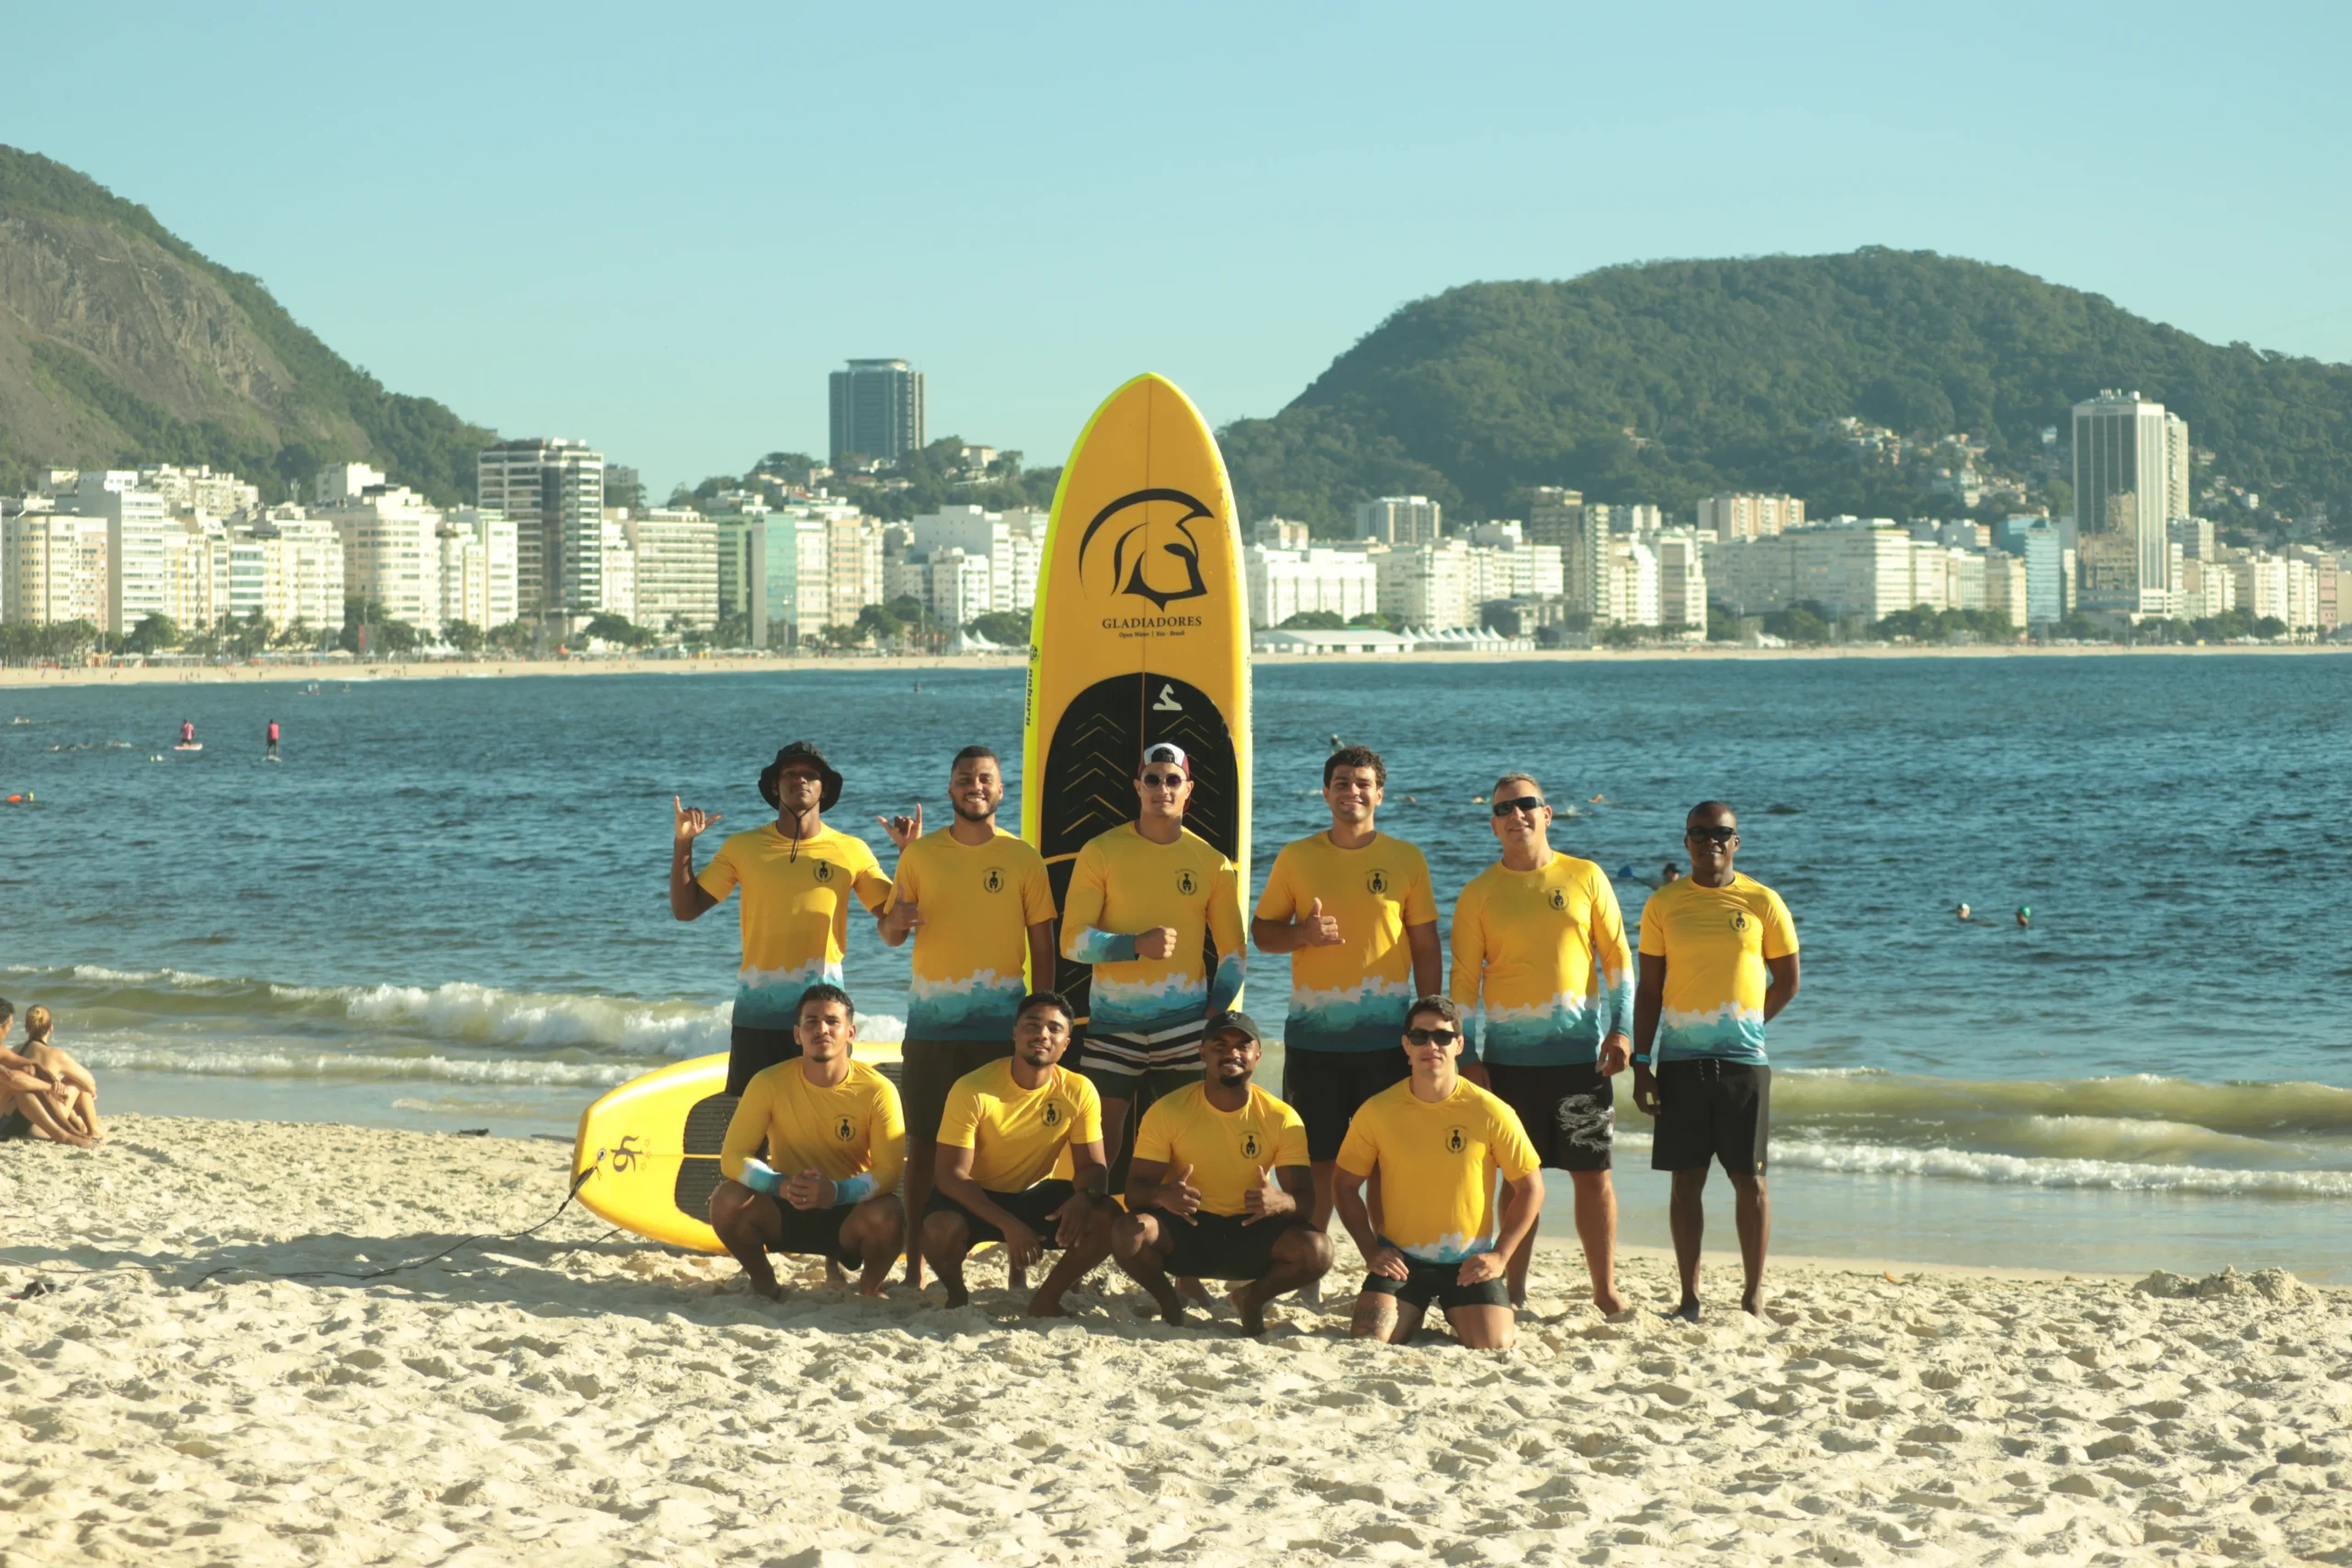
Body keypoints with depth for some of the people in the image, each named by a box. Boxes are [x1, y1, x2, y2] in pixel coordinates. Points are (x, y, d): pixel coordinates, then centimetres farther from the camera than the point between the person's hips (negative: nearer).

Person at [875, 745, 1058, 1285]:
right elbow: (890, 936, 11)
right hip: (930, 1020, 1)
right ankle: (915, 1262, 7)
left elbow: (1042, 946, 6)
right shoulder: (921, 852, 7)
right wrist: (898, 920, -13)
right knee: (924, 1141, 1)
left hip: (1000, 1021, -1)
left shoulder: (1023, 858, 3)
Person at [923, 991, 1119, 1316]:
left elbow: (1092, 1165, -8)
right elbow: (952, 1173, -23)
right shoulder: (972, 1090, -22)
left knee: (1106, 1218, -23)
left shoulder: (1079, 1091, -13)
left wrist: (1083, 1197, -35)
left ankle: (1046, 1299, -1)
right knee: (941, 1228, -37)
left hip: (1035, 1195, 3)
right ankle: (957, 1296, -2)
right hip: (975, 1197, -3)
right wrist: (1007, 1224, -36)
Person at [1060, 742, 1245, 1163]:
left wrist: (1215, 1013, -4)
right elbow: (1072, 941, -5)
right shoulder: (1101, 852, 0)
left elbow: (1232, 953, 11)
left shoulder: (1212, 863, 5)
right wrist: (1137, 945, -19)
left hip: (1185, 1026, 1)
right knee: (1099, 1138, -3)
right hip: (1113, 1023, -1)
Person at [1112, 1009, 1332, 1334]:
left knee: (1317, 1251, -28)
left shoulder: (1281, 1118, -6)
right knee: (1127, 1234, -34)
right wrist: (1163, 1195, -38)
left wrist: (1281, 1201, -37)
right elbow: (1135, 1190, -12)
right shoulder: (1168, 1111, -9)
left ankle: (1252, 1297, 6)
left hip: (1249, 1233, 1)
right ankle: (1167, 1301, 2)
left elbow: (1305, 1195, -10)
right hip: (1183, 1233, -1)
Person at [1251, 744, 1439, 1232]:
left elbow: (1426, 948, 7)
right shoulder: (1296, 857, 5)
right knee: (1316, 1159, 4)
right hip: (1314, 1034, 0)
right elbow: (1261, 931, 9)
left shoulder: (1407, 859, 4)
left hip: (1386, 1034, 0)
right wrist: (1304, 933, -12)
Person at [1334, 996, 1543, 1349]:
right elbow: (1348, 1187, 6)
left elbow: (1530, 1188, 0)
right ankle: (1413, 1318, 15)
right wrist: (1371, 1251, -6)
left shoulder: (1491, 1112, -8)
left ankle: (1457, 1318, 17)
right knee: (1368, 1340, -22)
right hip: (1400, 1259, 1)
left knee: (1495, 1348, -20)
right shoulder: (1377, 1112, -5)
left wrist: (1500, 1255, -8)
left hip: (1470, 1262, 0)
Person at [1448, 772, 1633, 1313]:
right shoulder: (1478, 894, 4)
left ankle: (1605, 1289, 10)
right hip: (1511, 1055, 0)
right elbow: (1464, 980, 5)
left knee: (1594, 1173, 1)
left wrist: (1621, 1029, -2)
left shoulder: (1585, 878, 6)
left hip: (1580, 1050, 0)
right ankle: (1515, 1290, 11)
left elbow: (1616, 958, 8)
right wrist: (1466, 1058, 0)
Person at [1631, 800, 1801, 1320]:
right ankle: (1689, 1296, 9)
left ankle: (1754, 1295, 8)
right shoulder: (1663, 904, 5)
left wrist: (1742, 1024, 6)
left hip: (1743, 1061, -1)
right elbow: (1649, 989, 6)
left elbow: (1786, 983, 9)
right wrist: (1641, 1063, 1)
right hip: (1679, 1059, 1)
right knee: (1687, 1179, 3)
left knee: (1749, 1179, 1)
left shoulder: (1762, 903, 2)